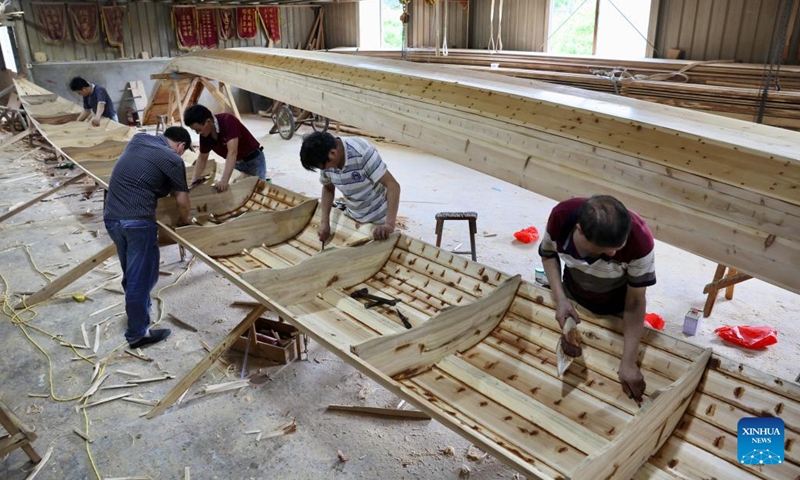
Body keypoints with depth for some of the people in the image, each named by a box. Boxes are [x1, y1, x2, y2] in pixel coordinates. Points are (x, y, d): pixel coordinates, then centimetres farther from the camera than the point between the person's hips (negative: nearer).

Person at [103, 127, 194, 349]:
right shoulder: (173, 160, -5)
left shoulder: (139, 138, 15)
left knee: (131, 272, 25)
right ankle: (137, 333, 14)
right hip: (137, 221, -7)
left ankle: (137, 308, 45)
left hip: (111, 216, 8)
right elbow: (182, 202, 2)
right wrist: (184, 223, 20)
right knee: (141, 276, 4)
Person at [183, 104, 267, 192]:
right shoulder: (205, 134, -9)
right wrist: (194, 180, -6)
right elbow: (202, 158, 5)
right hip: (237, 163, 7)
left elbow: (232, 152, -39)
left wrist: (224, 180, -45)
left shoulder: (228, 121, -31)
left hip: (253, 160, -7)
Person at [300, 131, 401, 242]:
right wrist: (324, 222, -7)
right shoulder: (326, 161, -14)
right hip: (352, 217, 5)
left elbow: (393, 186, -30)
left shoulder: (362, 152, -31)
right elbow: (328, 188, 5)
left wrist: (389, 224, -39)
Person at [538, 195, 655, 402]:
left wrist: (628, 362, -27)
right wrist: (560, 299, -24)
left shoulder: (639, 240, -39)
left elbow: (635, 301, -26)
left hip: (616, 308, -2)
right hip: (573, 296, 2)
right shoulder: (561, 216, -34)